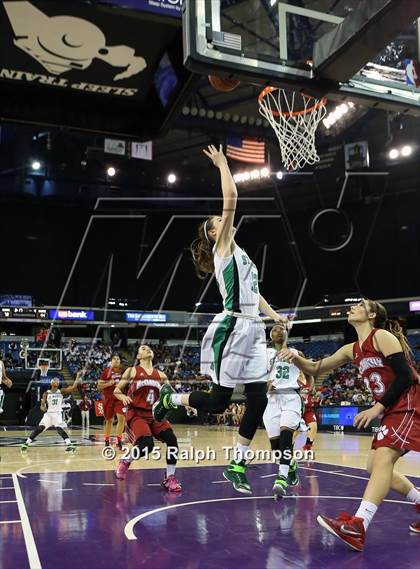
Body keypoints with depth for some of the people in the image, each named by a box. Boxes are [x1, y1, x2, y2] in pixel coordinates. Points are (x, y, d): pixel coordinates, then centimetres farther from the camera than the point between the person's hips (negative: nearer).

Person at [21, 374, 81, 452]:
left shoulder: (61, 391, 2)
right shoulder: (46, 393, 3)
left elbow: (73, 388, -8)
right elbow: (42, 404, -3)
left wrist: (77, 378, -13)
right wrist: (43, 407, -27)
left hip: (58, 414, -1)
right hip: (48, 413, 1)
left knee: (60, 429, -19)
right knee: (39, 428, -9)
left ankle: (70, 445, -20)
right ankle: (26, 443, -1)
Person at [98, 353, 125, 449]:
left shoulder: (123, 370, 5)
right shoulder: (106, 371, -3)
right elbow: (99, 386, -3)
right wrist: (109, 383, -18)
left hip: (120, 397, 1)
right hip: (108, 398, -1)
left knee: (122, 418, -16)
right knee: (108, 420, 9)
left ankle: (119, 441, -8)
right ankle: (106, 441, 24)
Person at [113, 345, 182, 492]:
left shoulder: (160, 375, 10)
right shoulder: (132, 371, -1)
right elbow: (117, 390, 3)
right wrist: (124, 397, -18)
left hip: (154, 414, 4)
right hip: (136, 414, -4)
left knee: (172, 440, -16)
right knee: (147, 445, -26)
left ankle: (169, 478, 1)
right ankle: (125, 461, 6)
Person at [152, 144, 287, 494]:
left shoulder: (239, 256, 24)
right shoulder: (223, 247, -2)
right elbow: (231, 199, -12)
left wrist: (276, 317, 21)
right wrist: (222, 164, -2)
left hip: (253, 330, 8)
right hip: (231, 329, -8)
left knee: (258, 400, 4)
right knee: (218, 402, -3)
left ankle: (237, 465, 15)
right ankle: (170, 398, 25)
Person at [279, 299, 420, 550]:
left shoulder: (382, 336, -9)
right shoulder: (352, 350, 14)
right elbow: (316, 369, 15)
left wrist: (377, 408, -18)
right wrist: (296, 358, -5)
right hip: (392, 411, 9)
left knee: (382, 459, -24)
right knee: (376, 466, 11)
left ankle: (358, 526, -35)